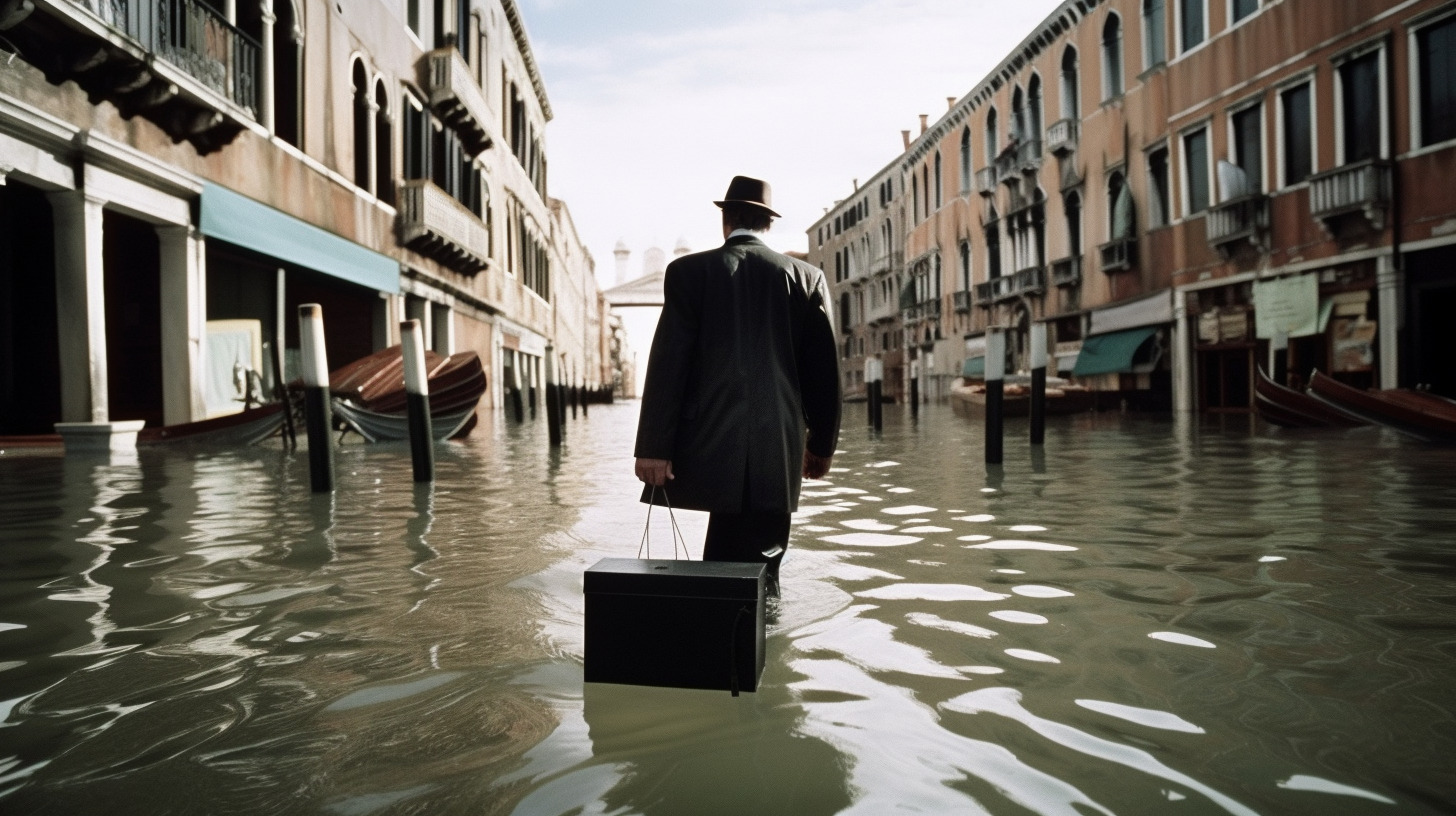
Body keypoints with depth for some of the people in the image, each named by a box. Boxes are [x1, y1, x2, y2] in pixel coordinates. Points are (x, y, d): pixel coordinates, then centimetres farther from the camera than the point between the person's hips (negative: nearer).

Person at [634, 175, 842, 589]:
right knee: (761, 563, 7)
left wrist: (653, 446, -4)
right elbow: (824, 368, 8)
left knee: (723, 559, 10)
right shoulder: (808, 278, 7)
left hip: (710, 447, -1)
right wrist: (821, 443, 17)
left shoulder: (689, 271, 2)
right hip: (778, 450, 1)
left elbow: (668, 362, -4)